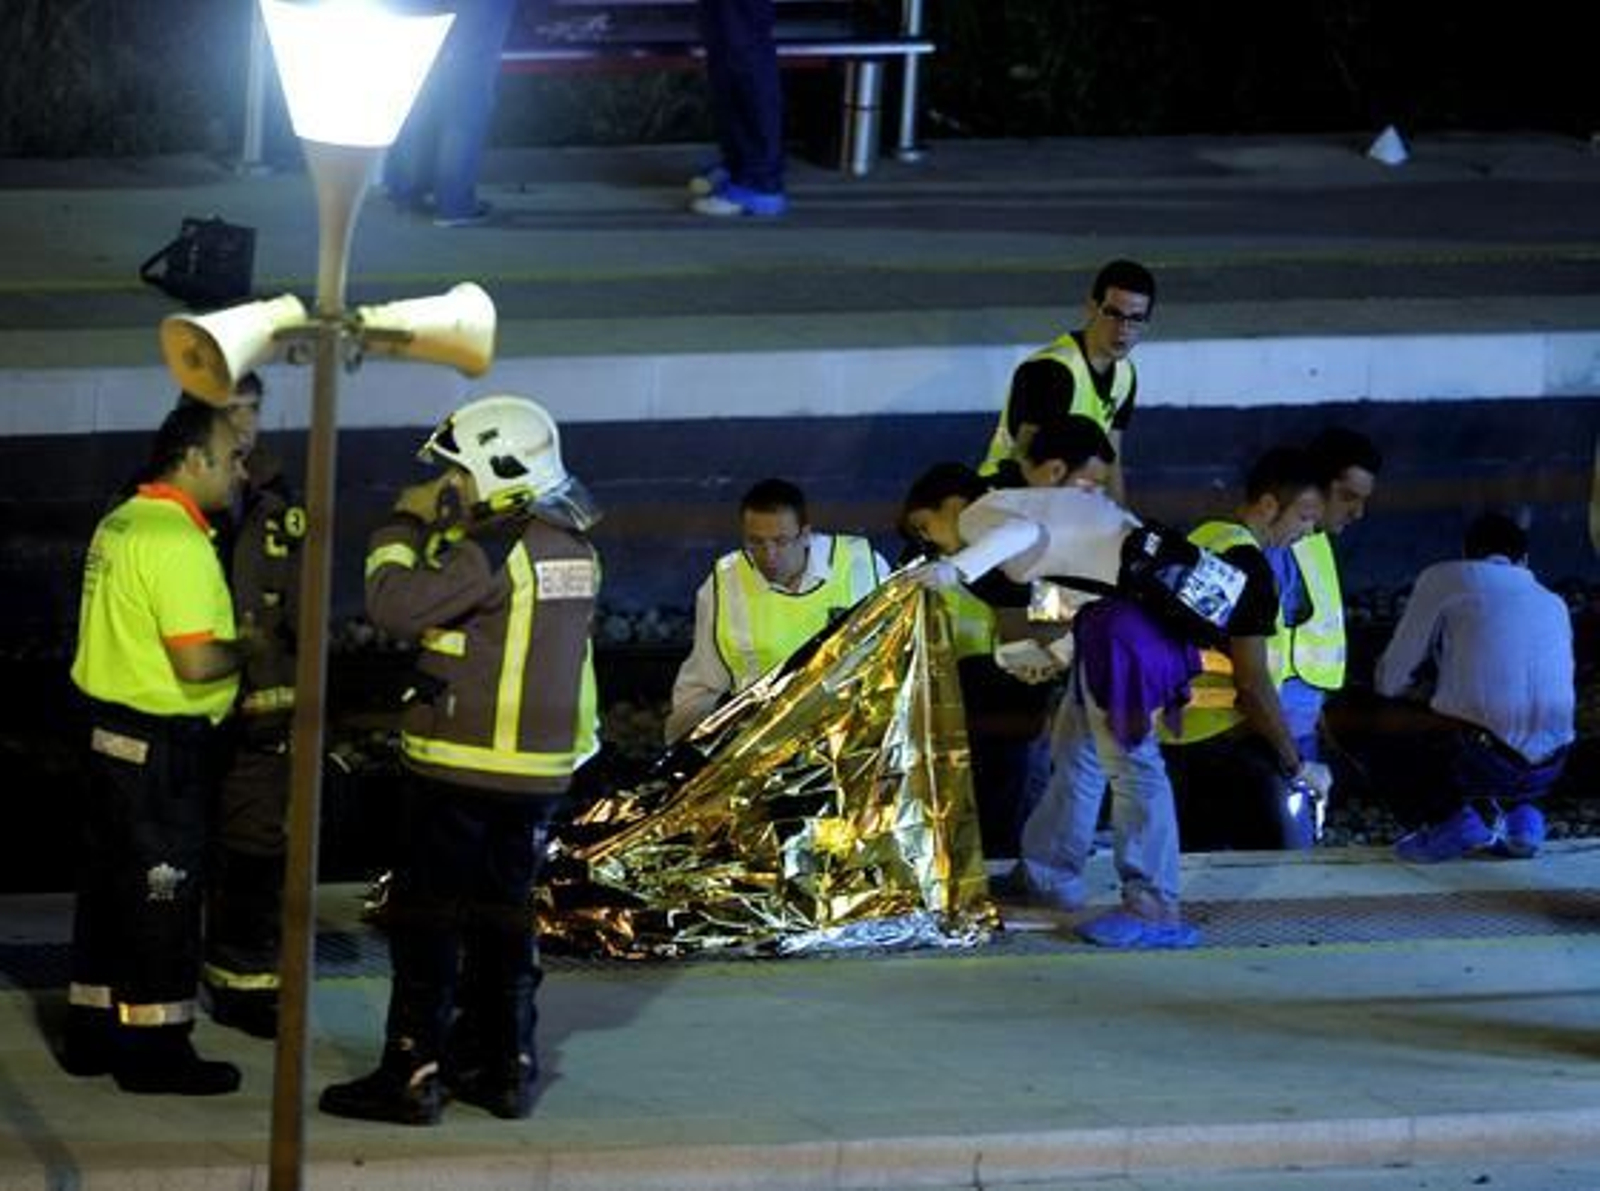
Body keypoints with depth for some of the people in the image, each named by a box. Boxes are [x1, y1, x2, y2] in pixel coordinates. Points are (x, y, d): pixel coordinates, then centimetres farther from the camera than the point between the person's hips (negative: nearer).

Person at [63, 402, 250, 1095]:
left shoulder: (120, 525, 10)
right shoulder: (178, 542, -20)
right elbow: (195, 661, -25)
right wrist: (250, 650, -7)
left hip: (111, 733, 9)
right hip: (161, 748, -9)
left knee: (108, 885, 15)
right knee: (162, 897, -2)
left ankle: (93, 1035, 23)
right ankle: (155, 1052, 3)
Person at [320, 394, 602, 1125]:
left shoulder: (492, 550, -18)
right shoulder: (573, 548, 9)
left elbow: (395, 605, -20)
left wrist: (404, 528, -6)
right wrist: (446, 535, 11)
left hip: (459, 766, -8)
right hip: (540, 767, 8)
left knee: (427, 920, -2)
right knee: (503, 915, 16)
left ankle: (413, 1075, -2)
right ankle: (504, 1069, 19)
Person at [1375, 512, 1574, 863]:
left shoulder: (1445, 578, 9)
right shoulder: (1554, 604, 22)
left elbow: (1390, 682, 9)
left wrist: (1436, 682, 33)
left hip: (1478, 760, -5)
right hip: (1547, 771, 5)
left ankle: (1453, 814, 2)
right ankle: (1519, 814, 11)